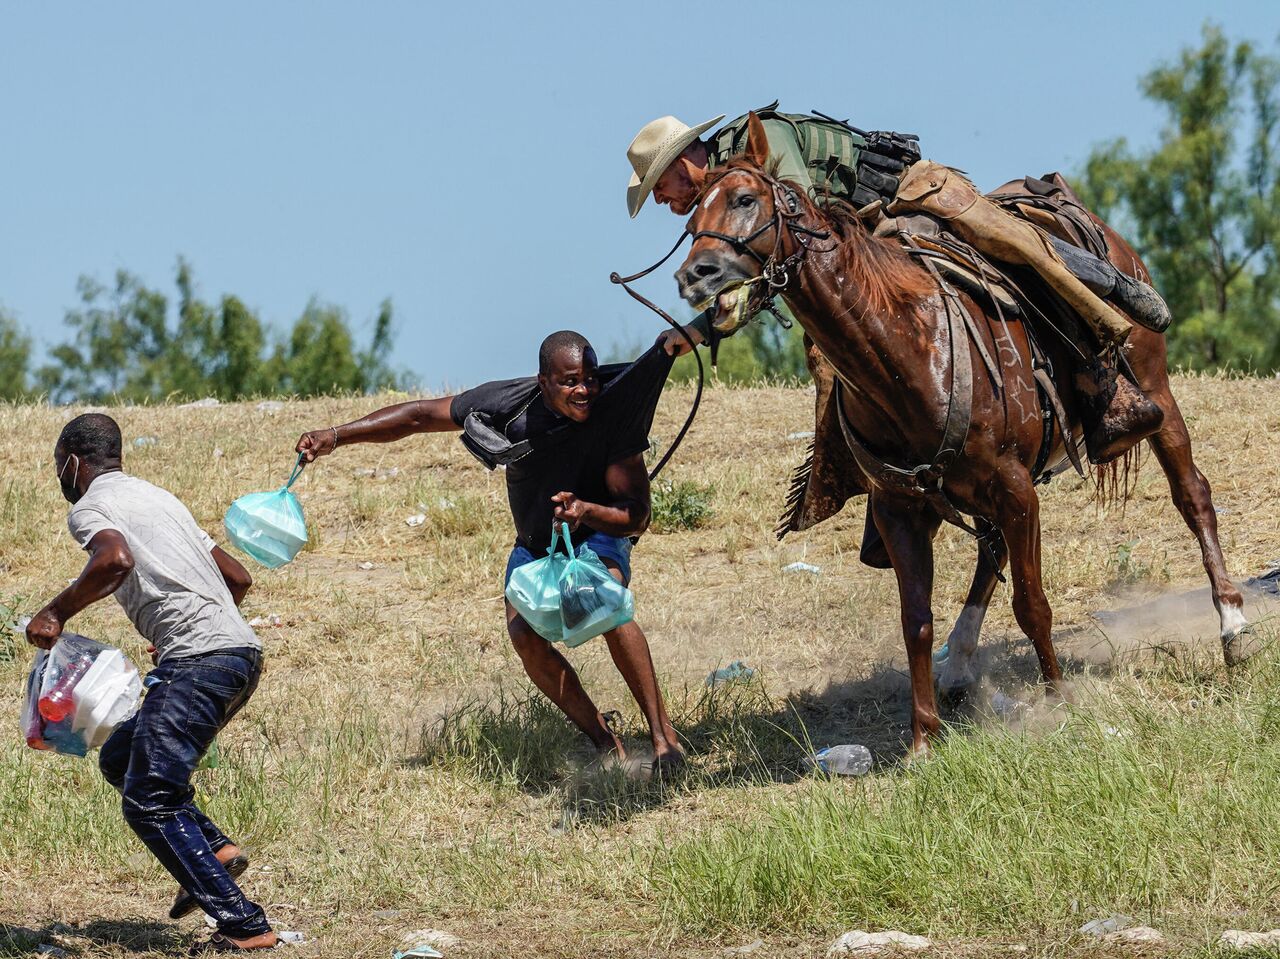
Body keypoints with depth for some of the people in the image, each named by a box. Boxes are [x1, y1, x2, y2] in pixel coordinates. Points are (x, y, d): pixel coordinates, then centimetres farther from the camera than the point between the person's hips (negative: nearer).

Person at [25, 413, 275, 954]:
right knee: (120, 758, 21)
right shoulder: (158, 498, 27)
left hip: (197, 661, -9)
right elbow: (238, 578, 29)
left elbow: (116, 560, -24)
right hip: (241, 651, 9)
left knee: (148, 802, -8)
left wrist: (56, 613, -11)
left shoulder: (89, 507, 1)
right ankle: (214, 848, 5)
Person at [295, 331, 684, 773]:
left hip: (597, 534, -3)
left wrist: (586, 510, -48)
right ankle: (604, 742, -13)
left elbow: (636, 517, -27)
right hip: (534, 545, 3)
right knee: (523, 632, -25)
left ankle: (664, 735, -29)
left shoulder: (613, 415, -28)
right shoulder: (509, 404, -24)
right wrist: (337, 435, -21)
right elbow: (419, 415, -14)